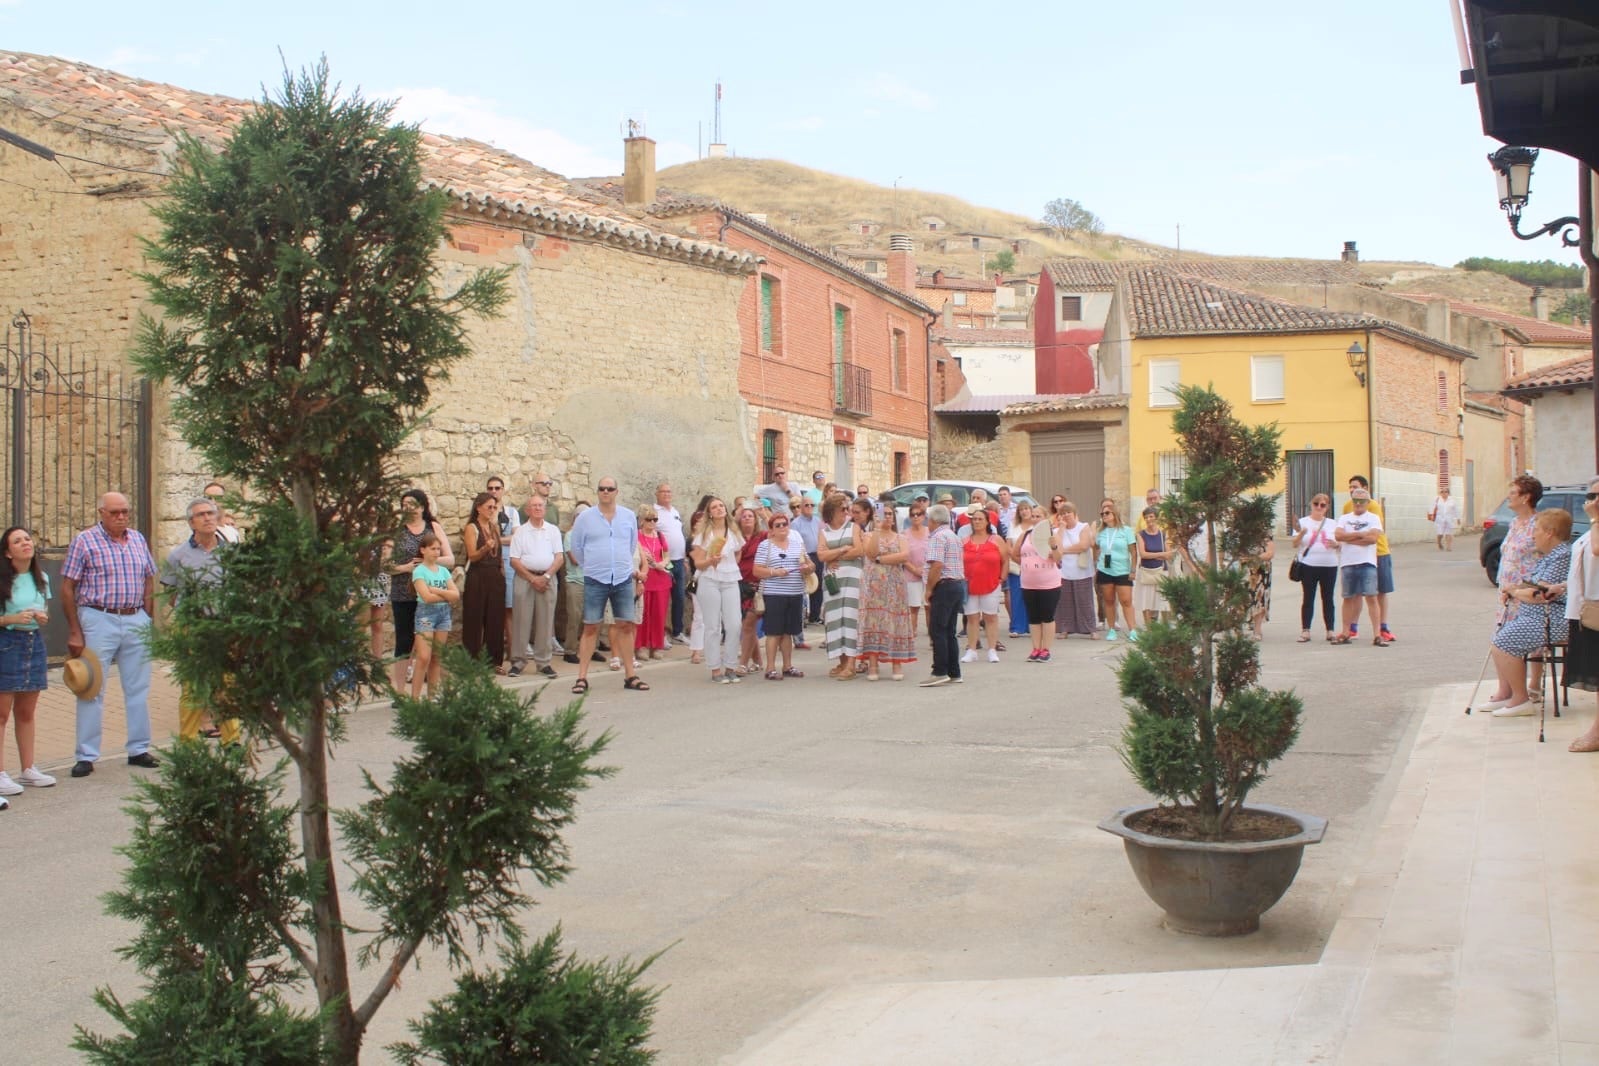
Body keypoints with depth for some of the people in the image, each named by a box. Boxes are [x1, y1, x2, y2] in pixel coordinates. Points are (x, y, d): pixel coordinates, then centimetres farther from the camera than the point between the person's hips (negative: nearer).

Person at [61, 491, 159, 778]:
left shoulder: (138, 540, 10)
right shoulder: (84, 541, -4)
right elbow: (68, 588, -5)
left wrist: (147, 620, 7)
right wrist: (74, 632, -9)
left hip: (136, 620, 5)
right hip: (99, 620, -4)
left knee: (138, 688, 9)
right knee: (92, 689, -1)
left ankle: (139, 749, 19)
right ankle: (86, 756, 6)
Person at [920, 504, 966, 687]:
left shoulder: (938, 536, -10)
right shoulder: (954, 536, 20)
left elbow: (937, 565, -21)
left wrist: (929, 590, -14)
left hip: (944, 586, -9)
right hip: (959, 584, 9)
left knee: (937, 631, -8)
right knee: (949, 632, 11)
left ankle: (940, 672, -11)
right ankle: (954, 673, 10)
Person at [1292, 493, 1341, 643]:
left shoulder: (1332, 524, 11)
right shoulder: (1303, 522, 4)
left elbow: (1340, 545, 12)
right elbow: (1295, 545, -2)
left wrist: (1336, 544, -10)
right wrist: (1301, 534, -20)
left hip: (1329, 566, 2)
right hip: (1308, 565, -2)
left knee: (1328, 598, 6)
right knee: (1308, 598, -2)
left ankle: (1331, 631, 10)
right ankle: (1305, 631, -1)